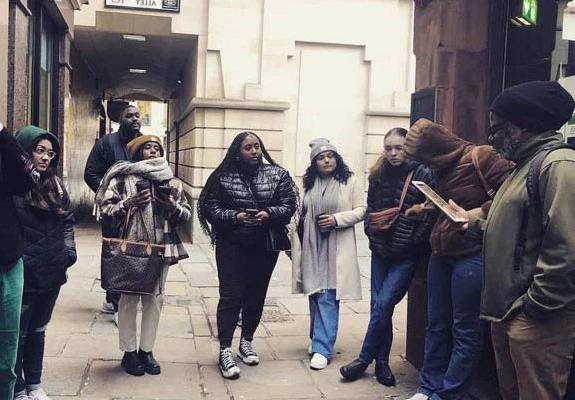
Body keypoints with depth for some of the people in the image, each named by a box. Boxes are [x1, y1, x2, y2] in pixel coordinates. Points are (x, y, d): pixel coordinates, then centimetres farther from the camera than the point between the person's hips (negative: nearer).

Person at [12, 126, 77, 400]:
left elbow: (68, 220, 15)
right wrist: (19, 260, -18)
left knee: (38, 331, 18)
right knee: (17, 334, 7)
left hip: (52, 272, 6)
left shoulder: (55, 185, 9)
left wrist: (69, 251, 4)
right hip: (22, 273, -6)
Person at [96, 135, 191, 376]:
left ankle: (146, 350, 21)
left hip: (161, 247, 3)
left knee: (154, 298, 8)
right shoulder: (122, 178, 1)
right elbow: (106, 208, -2)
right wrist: (128, 204, -16)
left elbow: (187, 213, 12)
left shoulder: (172, 182, 12)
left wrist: (174, 207, -8)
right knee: (130, 297, 2)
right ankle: (128, 352, 15)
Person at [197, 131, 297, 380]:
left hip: (265, 247, 3)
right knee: (230, 296, -5)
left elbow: (289, 205, -1)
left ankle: (246, 342, 29)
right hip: (232, 246, -2)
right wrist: (235, 216, -20)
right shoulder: (223, 177, -4)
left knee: (256, 296, 12)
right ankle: (225, 350, 1)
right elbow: (211, 207, -5)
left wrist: (269, 213, -19)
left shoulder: (278, 175, 2)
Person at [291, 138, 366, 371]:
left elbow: (361, 210, -4)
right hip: (312, 247, 5)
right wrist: (297, 245, 12)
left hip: (336, 249, -4)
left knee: (328, 297, -8)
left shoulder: (349, 182, -1)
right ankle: (319, 339, 28)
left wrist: (337, 219, -16)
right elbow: (301, 215, 17)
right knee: (315, 295, 11)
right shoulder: (309, 183, 11)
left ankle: (322, 349, -5)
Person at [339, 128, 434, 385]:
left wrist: (412, 241, -12)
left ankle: (364, 359, 8)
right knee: (379, 306, 8)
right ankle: (381, 361, 21)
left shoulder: (422, 175, -9)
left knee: (383, 305, -9)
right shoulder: (378, 175, 7)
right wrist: (371, 232, 4)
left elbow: (431, 214, -10)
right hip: (380, 251, 5)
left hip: (406, 255, -5)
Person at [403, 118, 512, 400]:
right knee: (436, 324, 14)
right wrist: (427, 208, 11)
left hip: (470, 255, -8)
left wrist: (483, 211, -23)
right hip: (440, 253, 8)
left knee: (465, 330, 4)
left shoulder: (480, 158, -13)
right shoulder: (444, 167, 12)